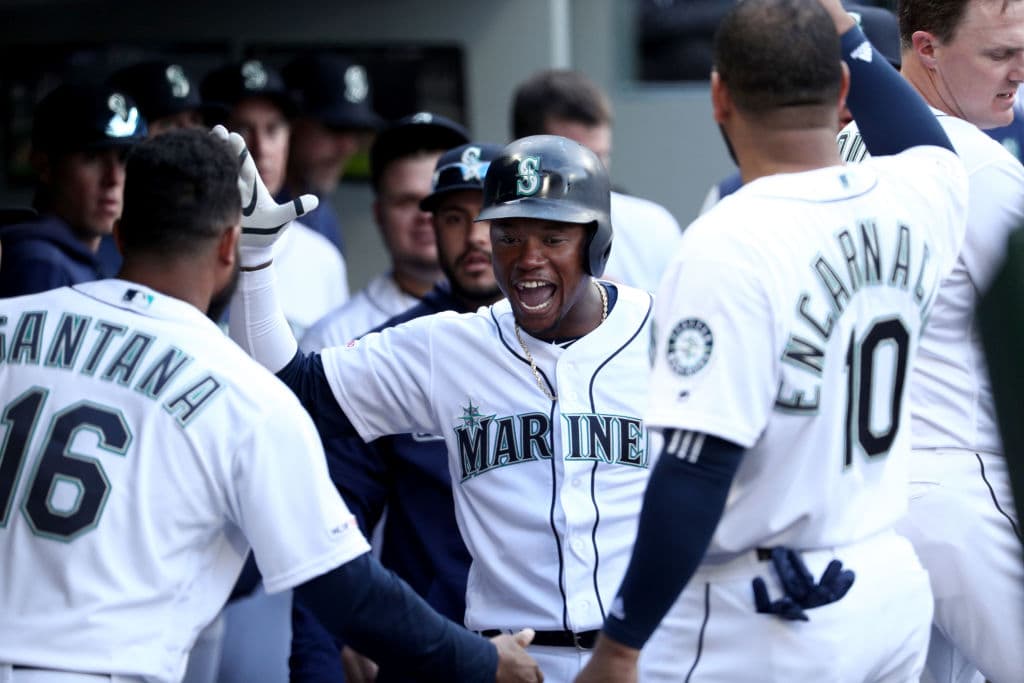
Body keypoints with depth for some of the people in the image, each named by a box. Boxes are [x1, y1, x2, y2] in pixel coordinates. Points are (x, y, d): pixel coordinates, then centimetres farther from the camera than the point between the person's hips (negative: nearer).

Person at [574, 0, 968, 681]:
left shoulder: (728, 246, -19)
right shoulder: (913, 200, 0)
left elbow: (699, 469, -21)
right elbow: (932, 145, 28)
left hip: (763, 625, -7)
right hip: (897, 593, 8)